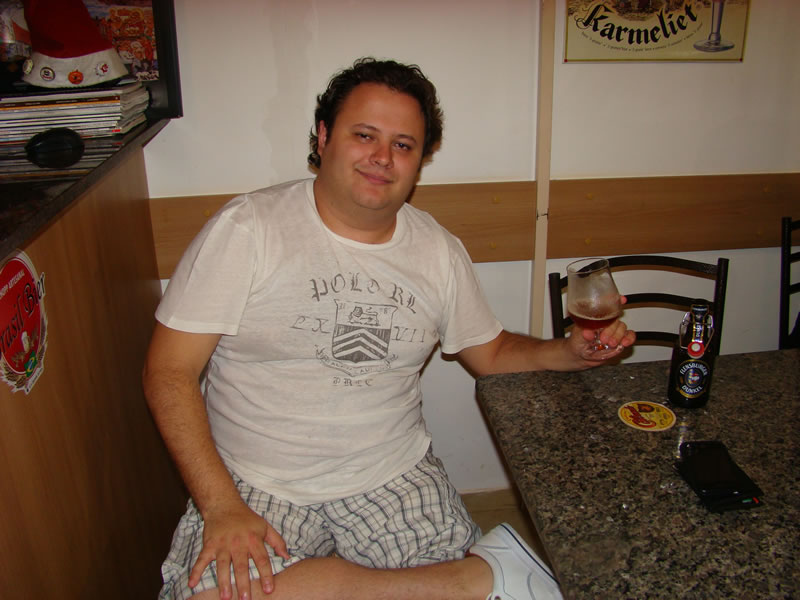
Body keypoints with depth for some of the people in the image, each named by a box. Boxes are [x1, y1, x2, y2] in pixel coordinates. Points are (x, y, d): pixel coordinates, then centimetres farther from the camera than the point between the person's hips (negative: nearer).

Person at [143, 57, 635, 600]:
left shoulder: (439, 250, 5)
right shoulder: (246, 229, -8)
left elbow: (490, 352, 17)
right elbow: (170, 372, -8)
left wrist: (571, 351, -2)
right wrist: (222, 508, -17)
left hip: (395, 478, 1)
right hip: (258, 487, 0)